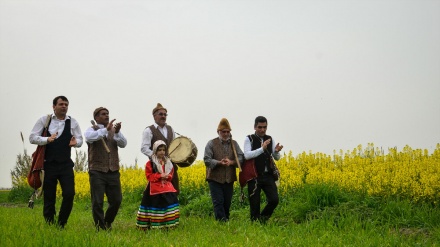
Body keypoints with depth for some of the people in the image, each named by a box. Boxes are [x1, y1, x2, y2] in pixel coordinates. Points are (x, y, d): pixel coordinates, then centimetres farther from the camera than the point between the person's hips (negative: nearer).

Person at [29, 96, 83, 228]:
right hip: (48, 164, -1)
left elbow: (80, 140, 9)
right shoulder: (44, 120, 1)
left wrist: (75, 142, -15)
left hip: (66, 164, 1)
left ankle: (61, 225, 8)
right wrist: (47, 139, -20)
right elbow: (32, 138, -2)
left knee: (69, 194, -8)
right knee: (49, 197, 4)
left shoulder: (73, 122, 5)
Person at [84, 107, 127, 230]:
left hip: (113, 171, 4)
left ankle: (107, 223, 28)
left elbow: (123, 144, -1)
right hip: (97, 171, -4)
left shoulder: (114, 130, 14)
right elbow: (89, 137, -21)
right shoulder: (92, 130, 3)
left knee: (116, 200, 6)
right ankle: (100, 228, 6)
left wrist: (117, 132, -20)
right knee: (97, 202, -5)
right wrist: (106, 129, -33)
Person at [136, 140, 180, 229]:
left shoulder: (168, 162, 13)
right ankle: (154, 225, 0)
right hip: (155, 189, -5)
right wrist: (160, 176, -17)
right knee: (155, 206, -6)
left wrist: (167, 176, -8)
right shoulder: (150, 163, -3)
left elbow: (171, 174, 15)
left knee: (169, 203, -1)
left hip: (167, 188, 5)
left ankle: (169, 224, 6)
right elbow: (149, 176, -7)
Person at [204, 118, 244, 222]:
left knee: (227, 203, 9)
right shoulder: (211, 143, 1)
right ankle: (222, 221, -12)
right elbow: (207, 160, -6)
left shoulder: (234, 144, 11)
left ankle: (226, 220, 19)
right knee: (218, 202, -9)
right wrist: (219, 163, -22)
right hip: (215, 179, -3)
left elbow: (241, 158, 2)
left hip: (229, 179, 3)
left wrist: (231, 162, -17)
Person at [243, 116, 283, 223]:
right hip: (254, 176, -3)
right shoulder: (249, 139, -1)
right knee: (254, 204, -1)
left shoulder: (270, 139, 11)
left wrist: (276, 151, -14)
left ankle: (263, 219, 15)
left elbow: (277, 158, 10)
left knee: (274, 200, -7)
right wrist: (262, 149, -26)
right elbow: (247, 155, -15)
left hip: (268, 176, 3)